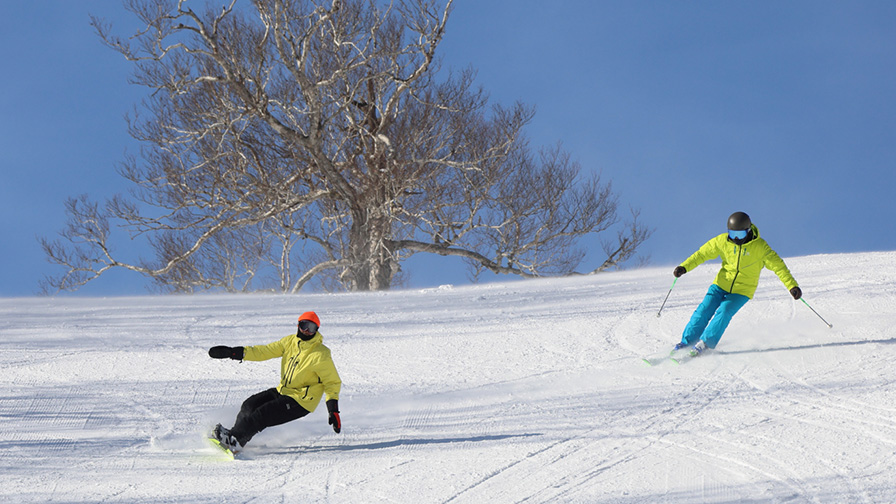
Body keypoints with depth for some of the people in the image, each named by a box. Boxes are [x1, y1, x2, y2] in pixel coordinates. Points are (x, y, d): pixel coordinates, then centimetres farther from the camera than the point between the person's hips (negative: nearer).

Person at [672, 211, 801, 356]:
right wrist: (684, 267, -14)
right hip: (721, 284, 2)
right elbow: (702, 254, 0)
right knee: (704, 310, -10)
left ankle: (705, 343, -10)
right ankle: (687, 341, 3)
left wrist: (792, 286, -23)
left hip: (742, 291, -2)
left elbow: (778, 265, -14)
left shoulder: (759, 246, -15)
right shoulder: (722, 241, -9)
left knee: (724, 312, -21)